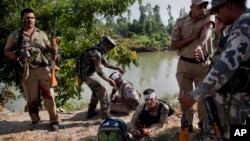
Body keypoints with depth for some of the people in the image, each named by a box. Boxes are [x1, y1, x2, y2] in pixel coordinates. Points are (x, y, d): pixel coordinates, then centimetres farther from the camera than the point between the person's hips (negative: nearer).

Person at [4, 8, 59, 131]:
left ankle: (54, 120, 10)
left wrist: (53, 49, -6)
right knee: (31, 98, 7)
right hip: (27, 71, 0)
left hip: (43, 69, 1)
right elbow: (6, 50, 11)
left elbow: (48, 48, 18)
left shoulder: (41, 34, 11)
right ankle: (34, 120, 25)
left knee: (49, 95, 0)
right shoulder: (15, 35, 6)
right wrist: (12, 54, -12)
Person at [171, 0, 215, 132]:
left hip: (203, 64, 0)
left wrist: (199, 45, -47)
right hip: (184, 64, 0)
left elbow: (207, 29, -26)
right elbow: (173, 45, -2)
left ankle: (204, 124, 26)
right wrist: (192, 37, -15)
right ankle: (187, 124, 20)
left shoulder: (209, 17, -3)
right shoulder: (180, 22, -3)